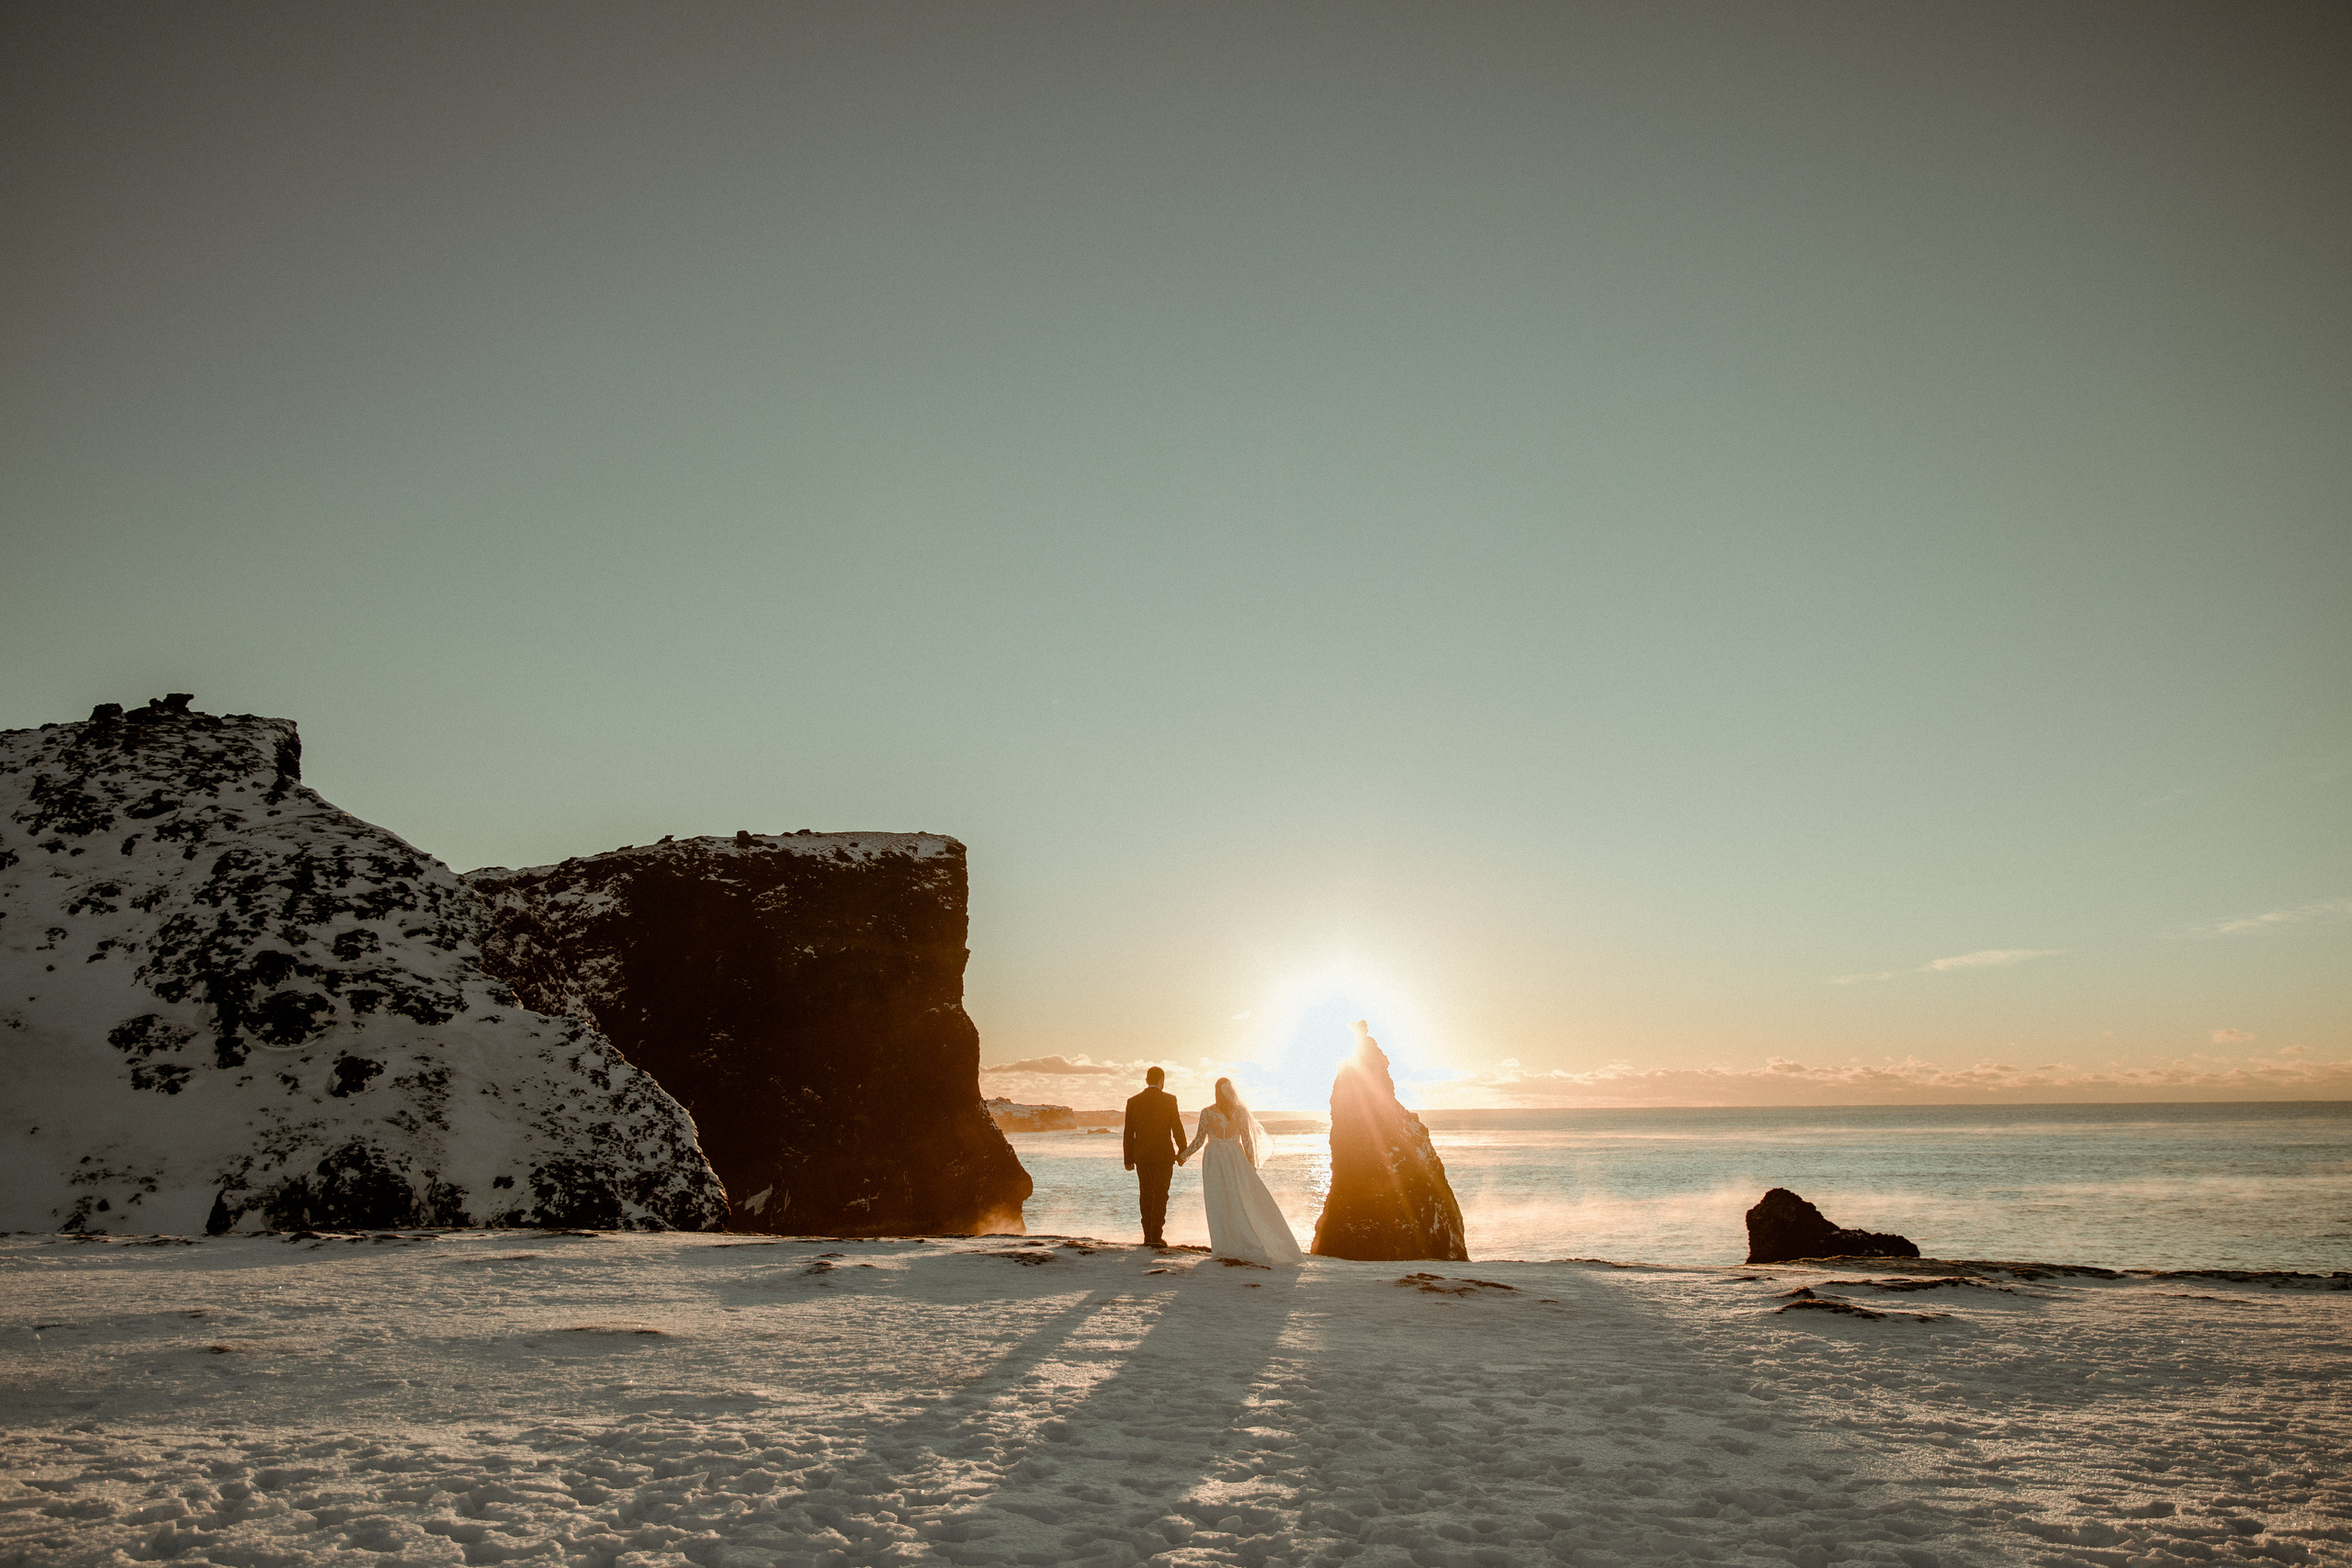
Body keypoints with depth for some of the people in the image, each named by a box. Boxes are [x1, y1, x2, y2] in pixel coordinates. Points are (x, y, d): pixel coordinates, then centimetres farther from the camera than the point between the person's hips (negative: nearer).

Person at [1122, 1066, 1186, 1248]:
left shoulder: (1133, 1102, 2)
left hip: (1141, 1156, 3)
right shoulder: (1169, 1100, -5)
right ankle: (1156, 1236, -5)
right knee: (1160, 1195, 2)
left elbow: (1129, 1133, 4)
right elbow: (1177, 1127, -5)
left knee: (1146, 1195, 12)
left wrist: (1128, 1158, 10)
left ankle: (1148, 1236, 12)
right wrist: (1182, 1151, 6)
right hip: (1163, 1155, -3)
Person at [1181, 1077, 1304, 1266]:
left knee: (1219, 1204, 5)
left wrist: (1186, 1153, 14)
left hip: (1214, 1160, -1)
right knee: (1245, 1202, 6)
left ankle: (1225, 1246, 4)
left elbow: (1200, 1139, -3)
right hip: (1236, 1159, 1)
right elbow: (1247, 1140, -2)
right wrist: (1251, 1164, 7)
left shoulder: (1207, 1112, -7)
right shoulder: (1240, 1112, -5)